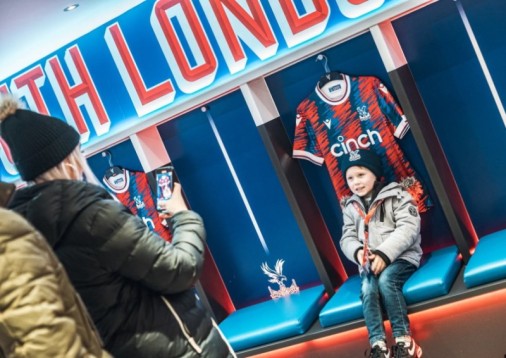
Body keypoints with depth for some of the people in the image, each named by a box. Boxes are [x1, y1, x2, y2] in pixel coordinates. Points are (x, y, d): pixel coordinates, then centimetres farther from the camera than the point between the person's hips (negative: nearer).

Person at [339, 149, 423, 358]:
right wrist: (358, 252, -15)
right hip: (369, 263, 4)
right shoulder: (350, 207, 14)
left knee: (386, 280, -34)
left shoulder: (396, 195, -1)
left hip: (400, 257, -3)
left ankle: (403, 340, -31)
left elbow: (408, 228, -12)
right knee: (368, 289, -28)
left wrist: (384, 254, -22)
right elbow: (347, 238, 9)